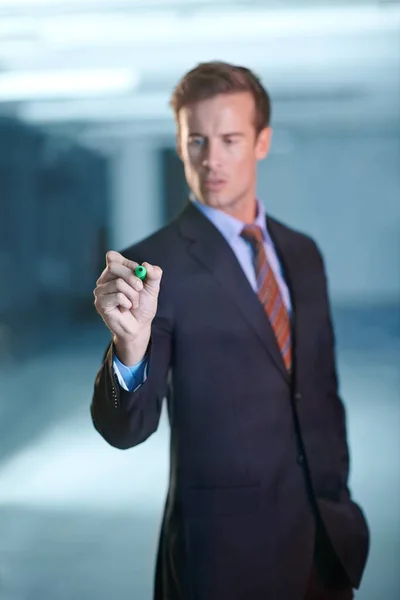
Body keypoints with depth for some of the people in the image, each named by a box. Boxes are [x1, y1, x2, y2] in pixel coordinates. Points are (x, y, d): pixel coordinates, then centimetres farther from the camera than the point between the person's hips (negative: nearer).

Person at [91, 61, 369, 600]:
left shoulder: (302, 253, 7)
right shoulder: (157, 264, -12)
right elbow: (125, 430, -17)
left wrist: (339, 500, 12)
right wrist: (130, 346, -35)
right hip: (227, 543, -5)